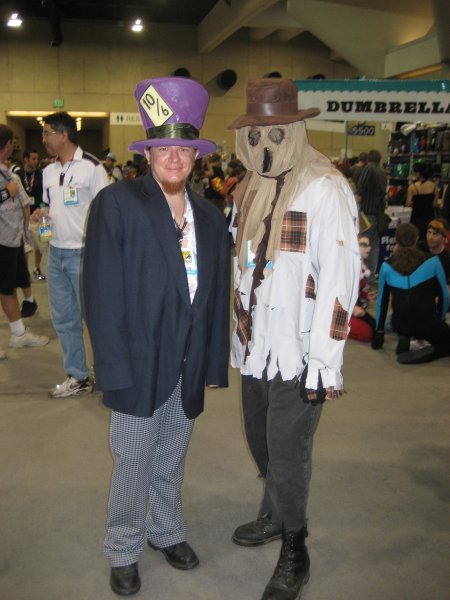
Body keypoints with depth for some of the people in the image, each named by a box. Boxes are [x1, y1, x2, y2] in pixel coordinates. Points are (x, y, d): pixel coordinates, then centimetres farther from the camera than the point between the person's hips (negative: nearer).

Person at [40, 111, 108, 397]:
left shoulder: (91, 167, -9)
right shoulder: (49, 171, 11)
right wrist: (42, 216, -1)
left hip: (84, 253, -7)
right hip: (56, 253, 7)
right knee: (64, 318, 12)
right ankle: (77, 377, 24)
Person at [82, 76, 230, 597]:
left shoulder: (209, 217, 7)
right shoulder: (116, 203, -10)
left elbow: (216, 296, 9)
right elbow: (102, 294, -13)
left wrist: (214, 363, 7)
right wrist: (115, 370, -16)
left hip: (189, 368, 5)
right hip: (140, 368, -4)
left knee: (171, 462, 20)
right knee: (133, 464, 10)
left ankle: (166, 531, 43)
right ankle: (123, 551, 32)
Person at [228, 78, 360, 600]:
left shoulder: (325, 189, -14)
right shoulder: (249, 189, 9)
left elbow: (340, 279, -19)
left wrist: (325, 363, -20)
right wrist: (239, 334, 12)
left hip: (298, 354, -7)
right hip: (256, 347, 7)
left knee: (287, 456, 3)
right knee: (261, 442, 20)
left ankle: (294, 555, 26)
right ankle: (275, 516, 45)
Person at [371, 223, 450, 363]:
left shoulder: (387, 266, 0)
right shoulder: (432, 261, -6)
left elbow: (382, 301, 6)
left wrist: (379, 331, 17)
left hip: (399, 325, 3)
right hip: (427, 323, -3)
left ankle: (404, 339, 5)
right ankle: (427, 352, -7)